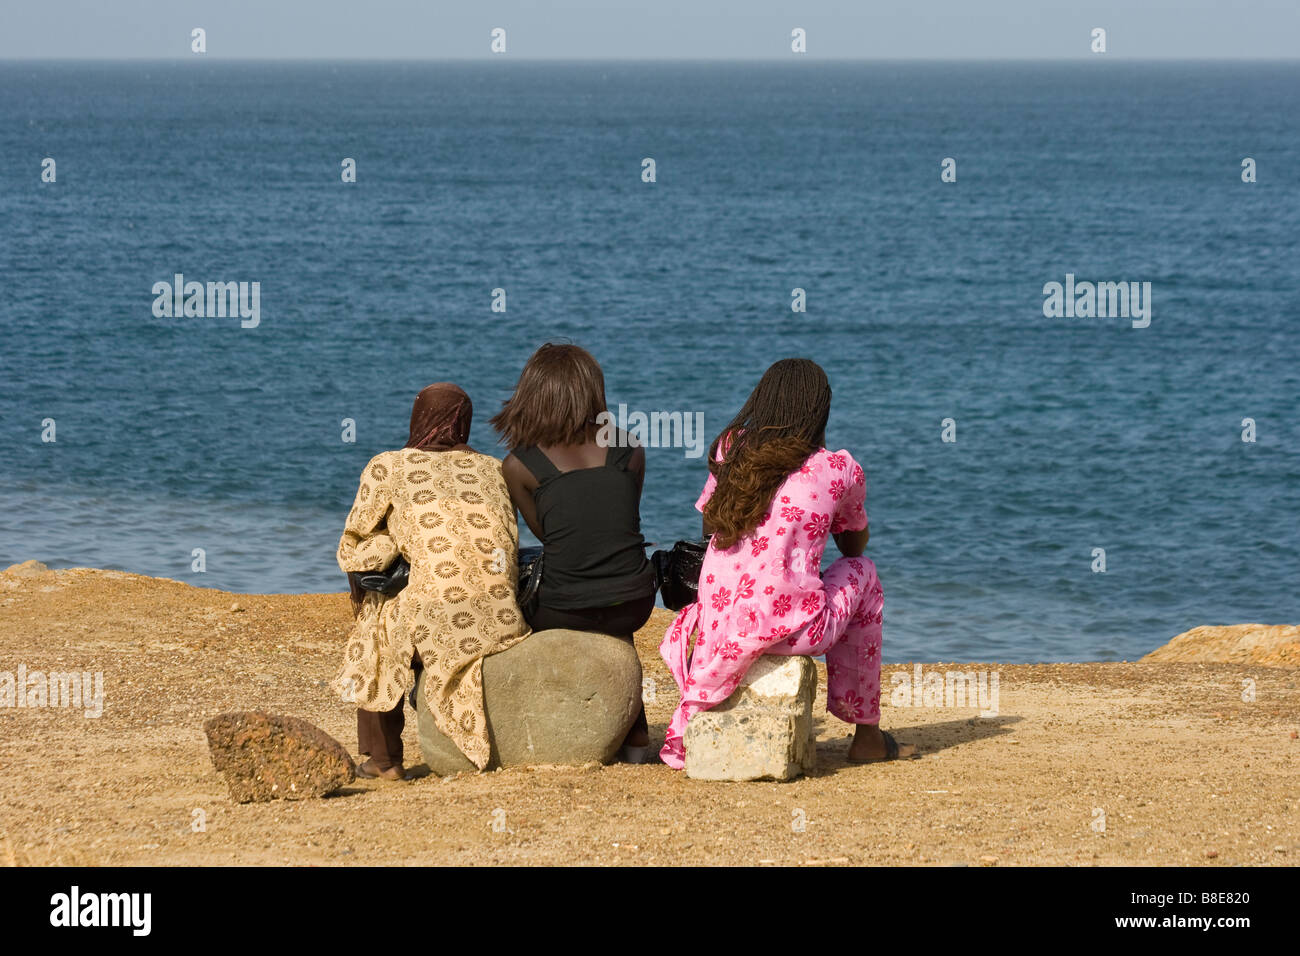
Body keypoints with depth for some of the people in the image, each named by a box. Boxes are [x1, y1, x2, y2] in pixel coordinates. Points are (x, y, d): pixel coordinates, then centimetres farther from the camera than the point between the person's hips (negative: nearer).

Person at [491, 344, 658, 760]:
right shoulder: (630, 451, 3)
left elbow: (545, 533, 8)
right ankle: (634, 731, 35)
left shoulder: (519, 466, -3)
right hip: (633, 606, 3)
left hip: (564, 616, -2)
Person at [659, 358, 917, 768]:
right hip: (790, 628, -3)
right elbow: (855, 543, 21)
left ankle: (688, 732, 34)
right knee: (862, 572, 26)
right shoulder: (840, 469, 2)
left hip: (719, 623, 3)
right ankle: (866, 735, 31)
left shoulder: (730, 449, 9)